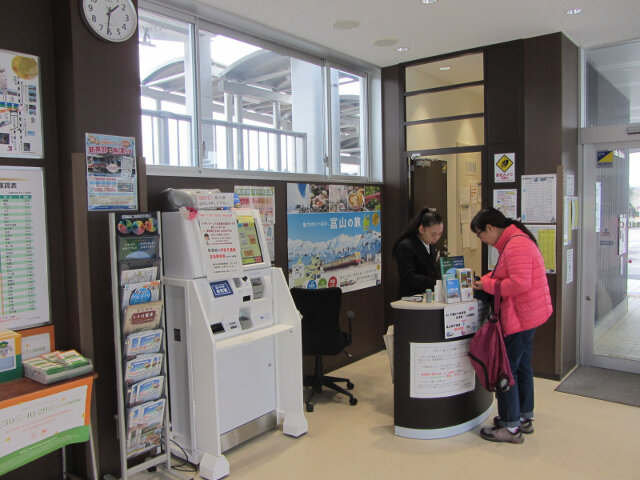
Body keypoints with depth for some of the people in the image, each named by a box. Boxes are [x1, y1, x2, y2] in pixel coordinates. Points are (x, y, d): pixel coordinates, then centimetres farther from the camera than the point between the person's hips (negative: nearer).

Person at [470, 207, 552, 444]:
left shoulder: (516, 245, -20)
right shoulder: (515, 240, 15)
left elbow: (520, 283, -28)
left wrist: (488, 286, -17)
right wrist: (486, 280, 4)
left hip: (520, 317, -11)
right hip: (527, 315, 11)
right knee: (521, 366, 19)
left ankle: (510, 427, 6)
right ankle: (524, 418, 32)